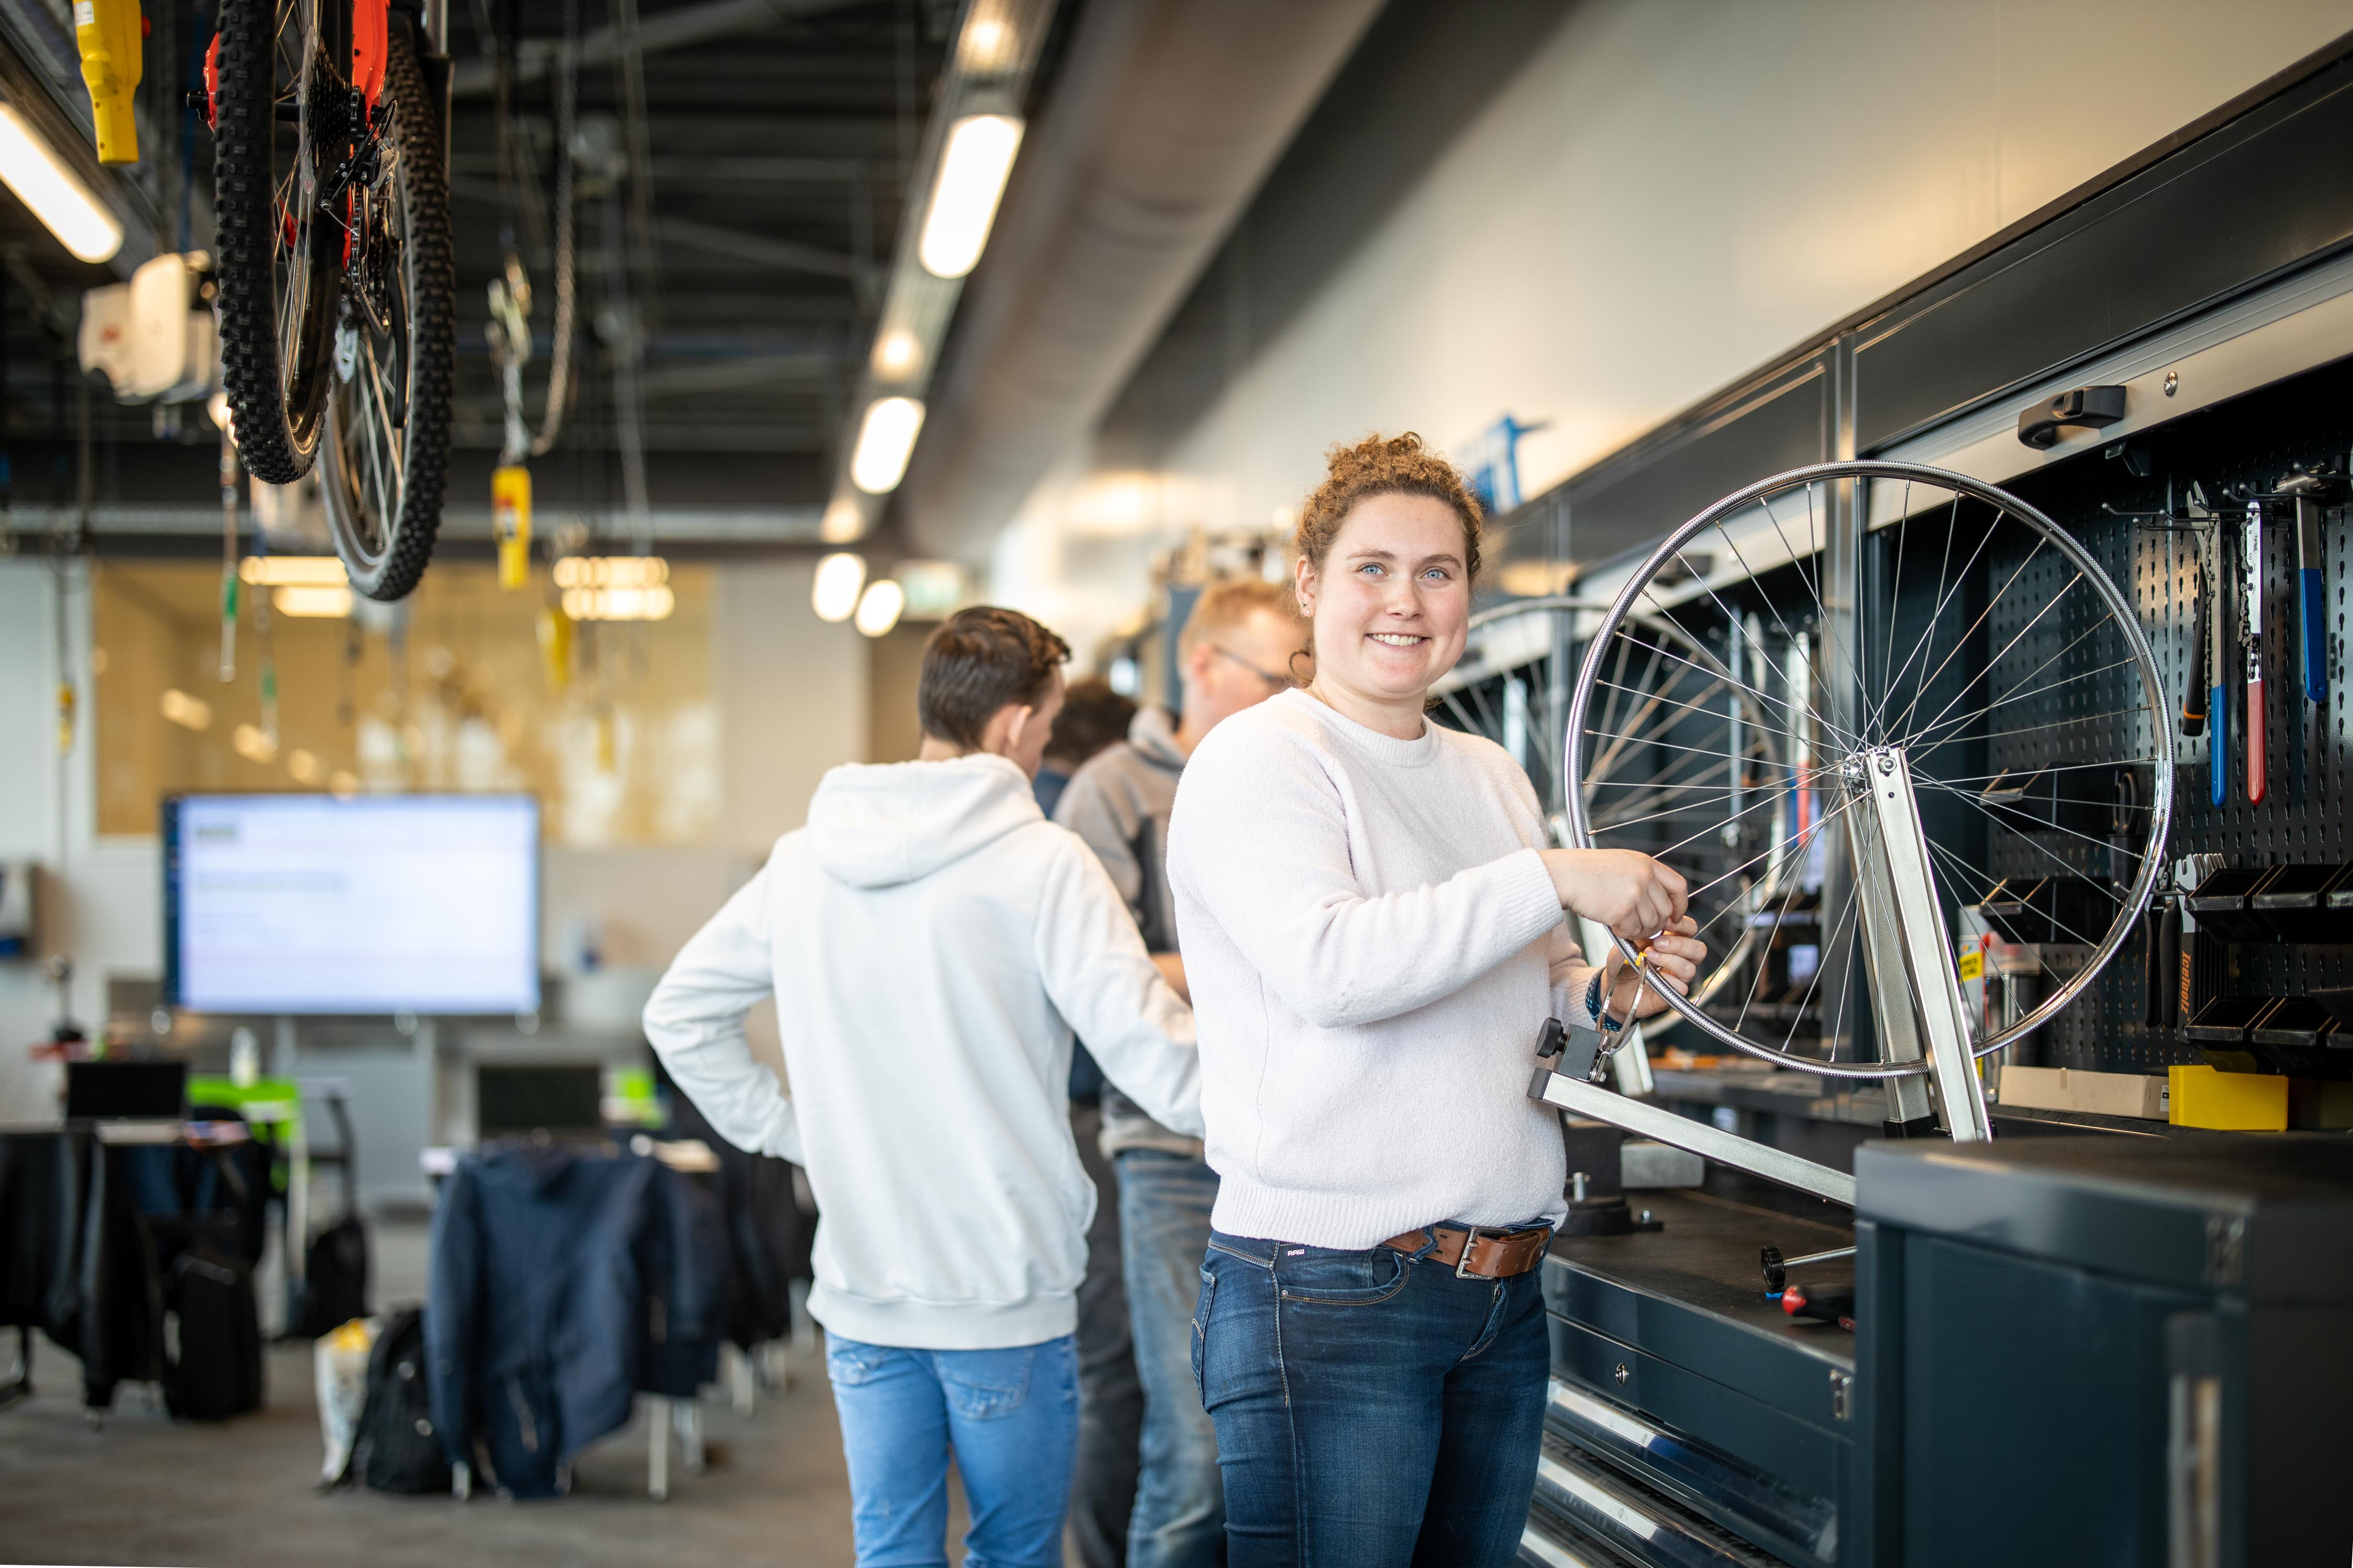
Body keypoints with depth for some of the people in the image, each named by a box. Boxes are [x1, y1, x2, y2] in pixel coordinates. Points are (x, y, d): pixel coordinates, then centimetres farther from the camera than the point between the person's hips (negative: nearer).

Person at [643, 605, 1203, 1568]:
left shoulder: (803, 862, 5)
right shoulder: (1041, 864, -13)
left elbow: (678, 1014, 15)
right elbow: (1164, 1067, -19)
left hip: (860, 1296, 5)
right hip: (1006, 1299, -4)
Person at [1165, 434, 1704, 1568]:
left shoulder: (1493, 777, 17)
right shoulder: (1260, 759, -7)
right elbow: (1329, 965, -24)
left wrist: (1606, 996, 3)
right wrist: (1557, 880, -21)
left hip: (1505, 1291, 8)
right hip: (1330, 1294, -7)